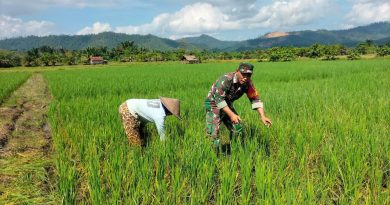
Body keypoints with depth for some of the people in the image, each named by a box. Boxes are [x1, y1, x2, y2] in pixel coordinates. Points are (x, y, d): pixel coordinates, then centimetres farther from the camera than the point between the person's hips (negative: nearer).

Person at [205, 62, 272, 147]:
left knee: (238, 130, 10)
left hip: (227, 105, 7)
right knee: (213, 132, -20)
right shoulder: (226, 80, -31)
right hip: (214, 104, -7)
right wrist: (231, 114, -38)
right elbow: (218, 99, -33)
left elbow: (255, 99, -8)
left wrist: (263, 116, -20)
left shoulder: (248, 84, -10)